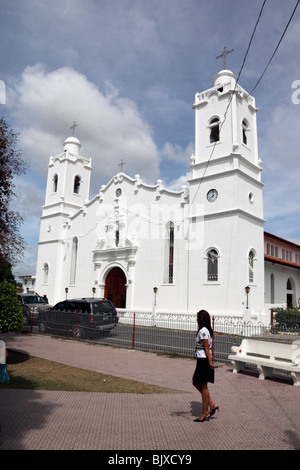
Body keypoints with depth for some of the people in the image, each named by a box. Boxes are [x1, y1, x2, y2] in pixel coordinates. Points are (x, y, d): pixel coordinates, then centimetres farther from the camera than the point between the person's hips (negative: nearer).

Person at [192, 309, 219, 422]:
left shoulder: (202, 331, -17)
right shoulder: (208, 330, 11)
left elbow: (206, 348, -18)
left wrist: (210, 362, -17)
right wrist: (210, 361, 19)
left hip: (203, 360, -9)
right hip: (204, 360, 9)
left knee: (203, 386, 3)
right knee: (196, 383, 17)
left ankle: (205, 412, 15)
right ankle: (212, 405, 19)